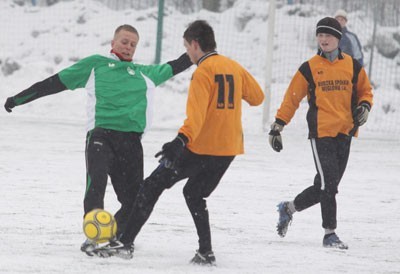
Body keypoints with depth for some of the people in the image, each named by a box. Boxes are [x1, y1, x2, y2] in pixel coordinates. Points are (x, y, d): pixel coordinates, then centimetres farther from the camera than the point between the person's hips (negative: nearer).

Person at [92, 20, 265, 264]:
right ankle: (205, 252, 15)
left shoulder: (203, 72, -12)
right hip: (229, 149, 7)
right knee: (195, 194, 25)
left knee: (153, 186, 1)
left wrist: (182, 140, -35)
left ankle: (126, 243, -4)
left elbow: (197, 113, -25)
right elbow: (257, 97, 21)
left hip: (201, 146, -7)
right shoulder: (235, 68, 8)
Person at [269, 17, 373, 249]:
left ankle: (289, 208, 31)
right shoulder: (309, 68, 0)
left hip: (345, 133, 4)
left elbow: (365, 91, 18)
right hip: (321, 132, -4)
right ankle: (330, 234, -3)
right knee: (328, 184, -12)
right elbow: (292, 98, 3)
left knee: (327, 187, 9)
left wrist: (364, 106, -3)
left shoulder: (353, 66, 6)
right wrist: (278, 125, -1)